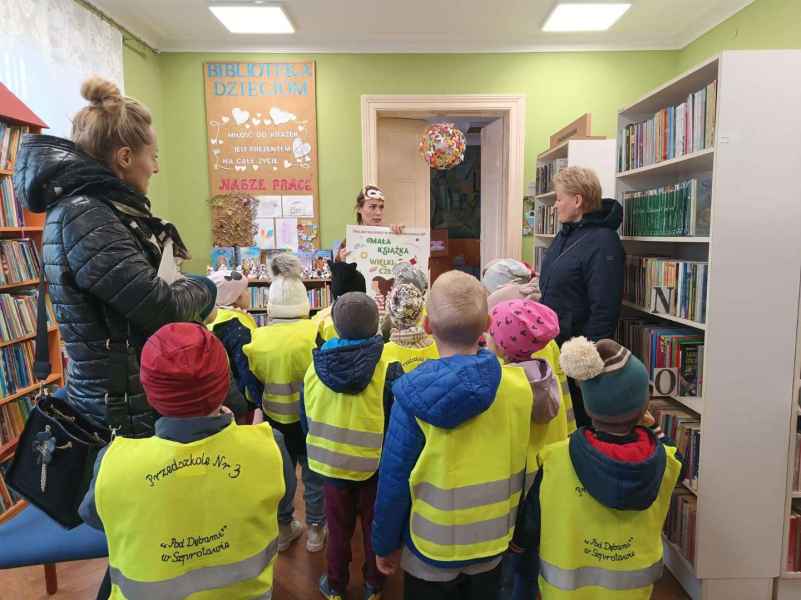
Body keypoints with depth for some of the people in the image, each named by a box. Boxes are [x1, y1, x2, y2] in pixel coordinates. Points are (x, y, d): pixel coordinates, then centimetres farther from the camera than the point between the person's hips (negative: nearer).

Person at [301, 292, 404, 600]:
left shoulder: (315, 366, -13)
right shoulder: (388, 368, -24)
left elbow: (305, 418, 0)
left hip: (331, 463, 2)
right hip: (375, 464, -2)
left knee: (338, 528, 22)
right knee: (374, 527, 21)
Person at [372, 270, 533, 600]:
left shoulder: (413, 398, -23)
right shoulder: (519, 385, -18)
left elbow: (394, 480, -14)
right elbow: (521, 472, -4)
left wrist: (384, 544, -1)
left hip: (430, 549, -2)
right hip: (493, 544, 2)